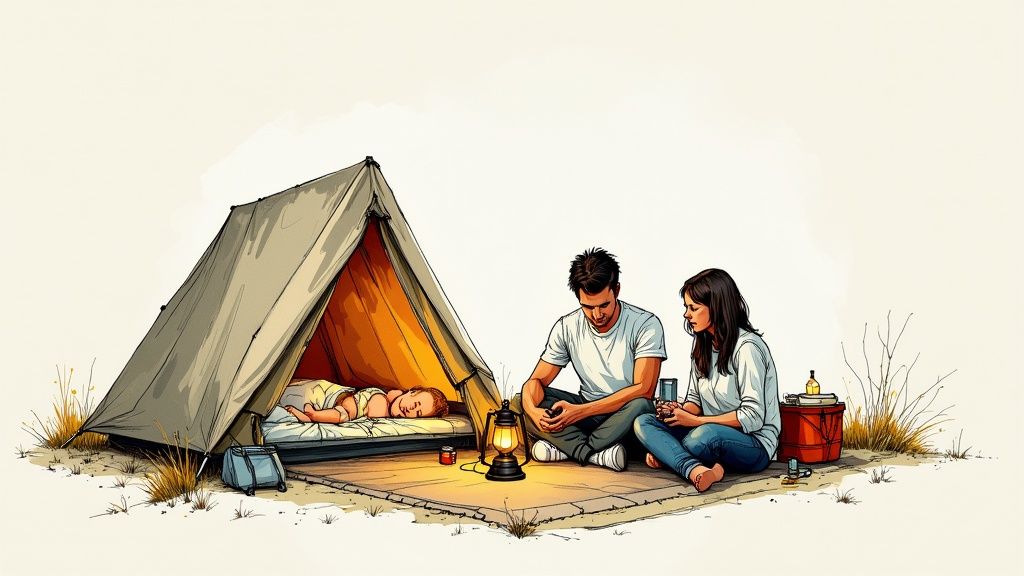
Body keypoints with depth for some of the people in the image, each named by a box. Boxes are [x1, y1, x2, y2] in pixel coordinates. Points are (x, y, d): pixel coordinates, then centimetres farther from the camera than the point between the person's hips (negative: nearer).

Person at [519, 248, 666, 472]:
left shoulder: (646, 325, -16)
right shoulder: (566, 327, -4)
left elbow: (643, 389, -22)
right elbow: (537, 380, -3)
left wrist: (581, 411, -29)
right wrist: (534, 411, -29)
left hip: (625, 418, -3)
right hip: (587, 411, 4)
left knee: (640, 405, -39)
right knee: (522, 402, -18)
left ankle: (564, 447, -23)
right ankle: (599, 454, -28)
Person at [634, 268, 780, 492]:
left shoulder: (747, 347, -15)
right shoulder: (704, 345, 12)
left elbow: (753, 417, -18)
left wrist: (695, 420, -15)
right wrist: (679, 413, -7)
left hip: (755, 444, -8)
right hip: (708, 431, 9)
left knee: (704, 436, -43)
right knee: (643, 422, -17)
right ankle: (697, 471, -36)